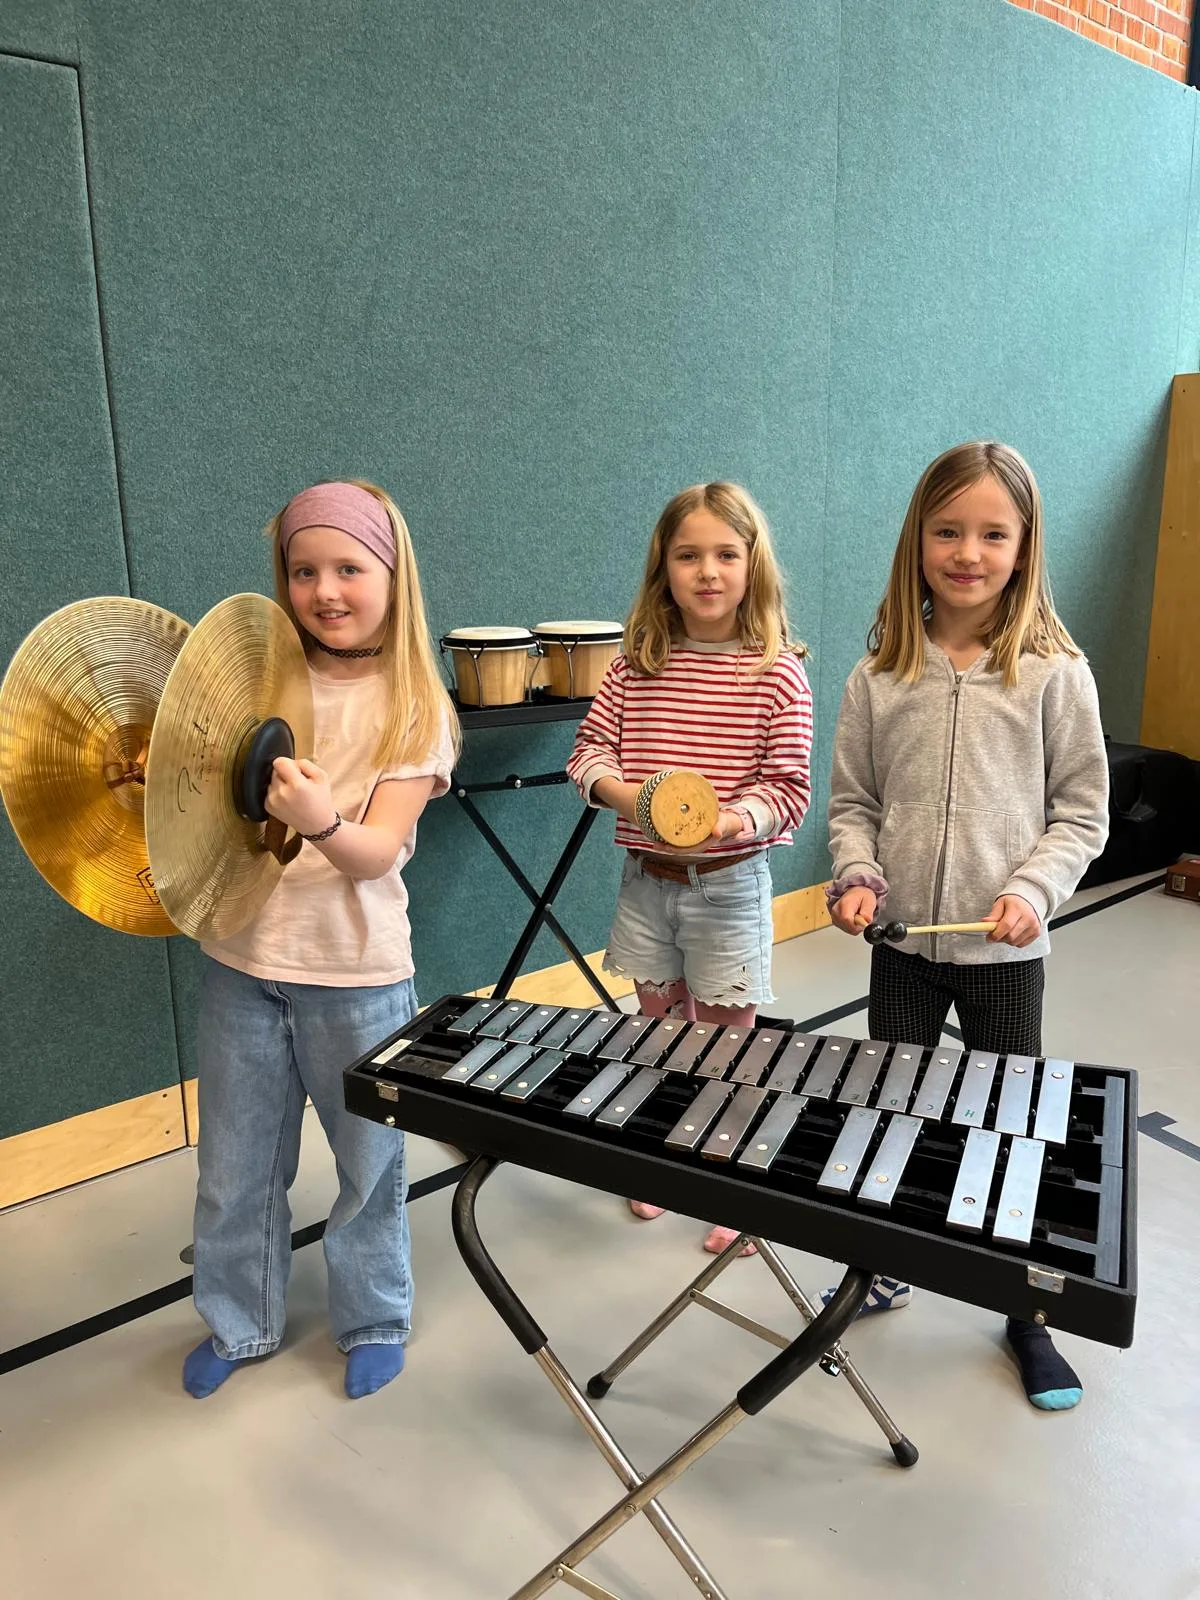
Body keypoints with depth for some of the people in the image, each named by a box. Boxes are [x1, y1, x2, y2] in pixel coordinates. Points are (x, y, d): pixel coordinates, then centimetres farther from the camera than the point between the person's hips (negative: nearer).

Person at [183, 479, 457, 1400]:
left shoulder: (414, 707, -7)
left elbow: (378, 850, -17)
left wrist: (324, 823, -38)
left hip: (357, 975, -3)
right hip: (241, 959, 3)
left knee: (368, 1165, 13)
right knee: (236, 1167, 17)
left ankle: (374, 1319, 39)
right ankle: (240, 1324, 42)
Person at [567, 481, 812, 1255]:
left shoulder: (778, 671, -10)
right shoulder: (638, 664, 0)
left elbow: (789, 786, -11)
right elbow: (589, 751, 1)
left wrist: (738, 819, -30)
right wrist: (631, 795, -19)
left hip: (730, 885, -3)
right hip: (646, 877, 4)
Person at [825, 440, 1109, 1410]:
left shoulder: (1054, 672, -7)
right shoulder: (881, 675, -2)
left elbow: (1082, 812, -3)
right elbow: (852, 801, 4)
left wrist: (1033, 891, -17)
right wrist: (858, 875, -12)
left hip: (1006, 951, -2)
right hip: (901, 943, 2)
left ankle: (1027, 1314, 36)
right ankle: (887, 1270, 42)